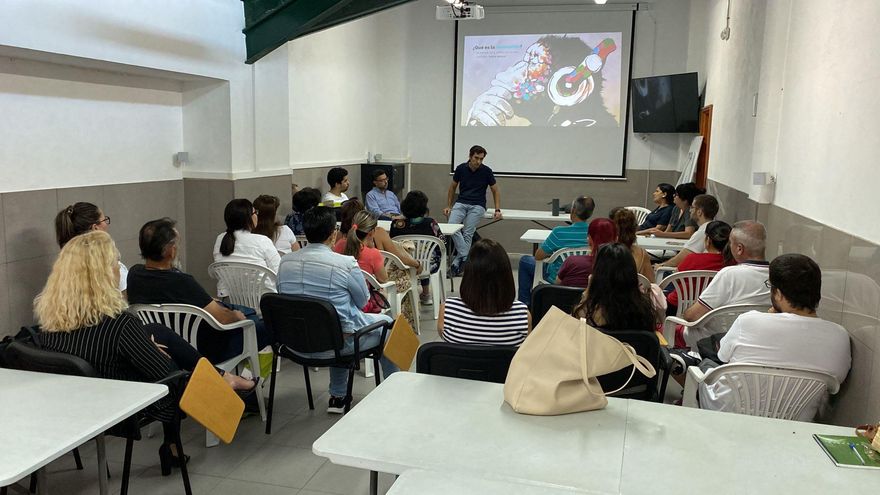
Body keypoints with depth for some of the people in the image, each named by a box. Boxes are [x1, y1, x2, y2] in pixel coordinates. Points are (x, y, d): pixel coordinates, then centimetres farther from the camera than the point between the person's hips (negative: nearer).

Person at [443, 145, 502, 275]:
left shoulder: (486, 171, -4)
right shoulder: (461, 168, 0)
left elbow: (495, 191, 5)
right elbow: (453, 187, 15)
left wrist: (497, 210, -4)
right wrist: (448, 206, 11)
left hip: (477, 206, -2)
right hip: (461, 203, 2)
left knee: (467, 233, -18)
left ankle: (458, 261, -13)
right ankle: (465, 257, -25)